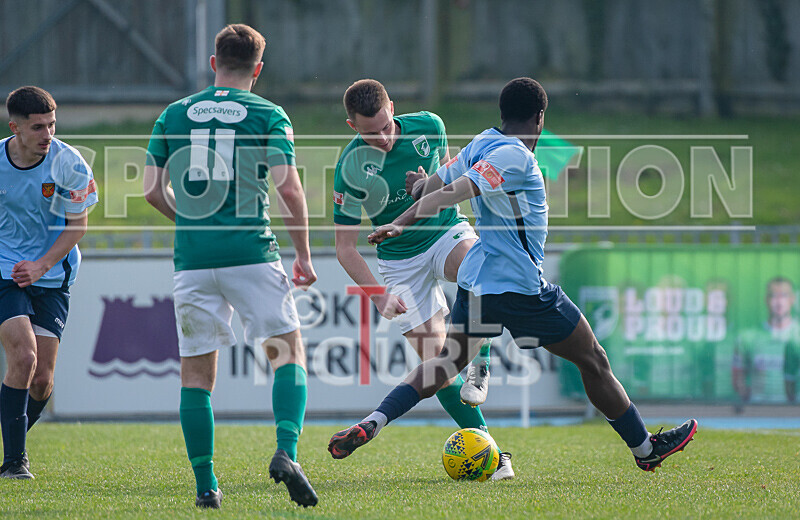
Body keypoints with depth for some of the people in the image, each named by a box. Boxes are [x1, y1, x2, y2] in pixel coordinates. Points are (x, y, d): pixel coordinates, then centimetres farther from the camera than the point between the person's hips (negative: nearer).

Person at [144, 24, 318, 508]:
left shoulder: (174, 115, 10)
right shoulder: (268, 116, 1)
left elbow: (153, 189, 8)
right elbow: (290, 188, -7)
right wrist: (304, 255, 1)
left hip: (192, 259, 2)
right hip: (252, 253, -2)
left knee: (196, 373, 8)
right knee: (289, 352, 7)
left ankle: (205, 484, 6)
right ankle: (286, 454, -13)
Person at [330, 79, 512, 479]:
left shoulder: (427, 127, -11)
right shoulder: (350, 169, -19)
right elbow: (345, 247, -14)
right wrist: (377, 295, -24)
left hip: (447, 230, 1)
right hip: (400, 259, -1)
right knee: (435, 361, -7)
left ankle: (480, 363, -26)